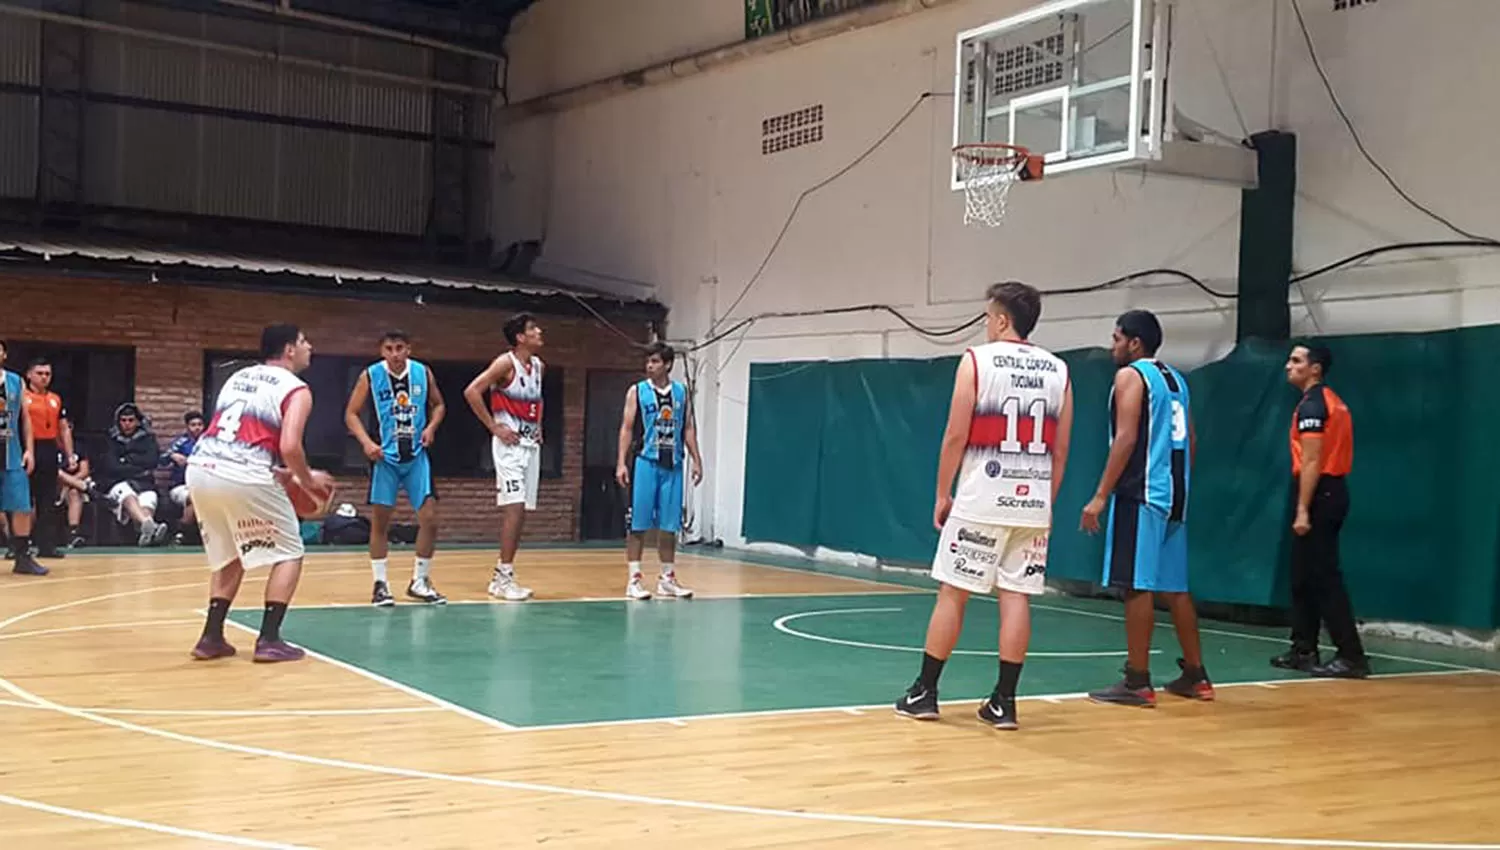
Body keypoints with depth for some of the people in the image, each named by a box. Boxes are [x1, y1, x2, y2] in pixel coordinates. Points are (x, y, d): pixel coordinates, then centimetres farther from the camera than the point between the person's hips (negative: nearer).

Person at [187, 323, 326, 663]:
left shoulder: (238, 377, 24)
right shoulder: (296, 390, 2)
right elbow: (289, 447, -12)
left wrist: (273, 471, 29)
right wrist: (307, 482, 6)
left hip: (200, 470, 7)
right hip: (243, 478, -7)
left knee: (230, 557, 25)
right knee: (288, 553, 10)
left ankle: (211, 638, 20)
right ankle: (269, 640, 3)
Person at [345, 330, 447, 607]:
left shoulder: (423, 373, 0)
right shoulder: (370, 376, -7)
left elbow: (438, 404, 13)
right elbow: (351, 414, -2)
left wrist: (431, 427, -5)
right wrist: (367, 442, -16)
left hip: (416, 455, 2)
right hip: (385, 456, -2)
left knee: (429, 519, -2)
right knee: (380, 521, 1)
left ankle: (420, 582, 13)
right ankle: (380, 584, 13)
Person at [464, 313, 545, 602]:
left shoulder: (538, 365, 12)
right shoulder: (506, 363, -11)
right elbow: (471, 391, -18)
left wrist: (538, 427, 14)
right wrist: (494, 427, -15)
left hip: (531, 443, 8)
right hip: (509, 443, -8)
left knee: (521, 511, 8)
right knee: (514, 507, -14)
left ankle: (502, 574, 15)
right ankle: (504, 577, -11)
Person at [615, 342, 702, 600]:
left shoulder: (681, 391, 9)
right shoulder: (637, 391, 1)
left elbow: (688, 429, 12)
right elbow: (627, 428, -1)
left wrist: (696, 461, 6)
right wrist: (621, 463, -10)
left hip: (672, 465, 3)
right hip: (645, 463, -3)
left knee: (669, 526, 7)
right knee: (638, 524, -2)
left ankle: (667, 579, 15)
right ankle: (633, 579, 2)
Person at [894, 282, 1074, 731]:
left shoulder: (977, 361, -5)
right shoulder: (1058, 370, 8)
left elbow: (956, 436, -8)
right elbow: (1060, 450, 9)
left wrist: (942, 494, 1)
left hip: (981, 499, -4)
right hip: (1032, 500, 4)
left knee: (951, 593, 5)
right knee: (1016, 597, 6)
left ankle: (924, 692, 11)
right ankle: (1004, 702, 7)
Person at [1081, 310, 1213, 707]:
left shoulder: (1130, 375, -7)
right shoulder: (1176, 379, 18)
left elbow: (1126, 438, -16)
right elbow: (1191, 440, 18)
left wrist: (1100, 496, -17)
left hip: (1141, 494, -9)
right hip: (1172, 495, 9)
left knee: (1138, 586, -6)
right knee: (1174, 587, 14)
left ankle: (1137, 682, -5)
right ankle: (1195, 675, 20)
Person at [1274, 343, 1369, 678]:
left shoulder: (1312, 405, -13)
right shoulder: (1332, 401, 17)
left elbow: (1311, 462, -19)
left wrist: (1302, 510, -22)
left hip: (1319, 495, -10)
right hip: (1333, 490, 10)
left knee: (1323, 578, -9)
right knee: (1303, 577, 14)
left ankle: (1351, 656, -9)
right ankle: (1303, 650, 19)